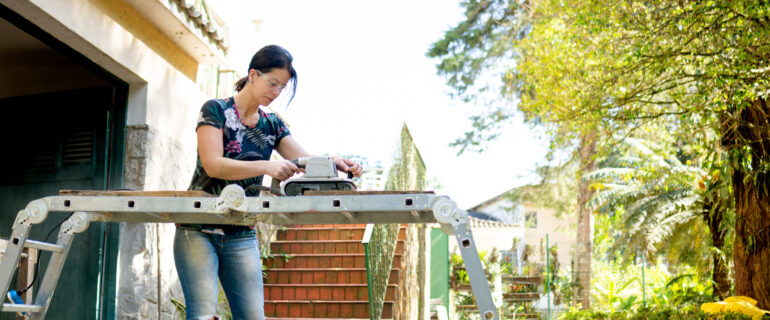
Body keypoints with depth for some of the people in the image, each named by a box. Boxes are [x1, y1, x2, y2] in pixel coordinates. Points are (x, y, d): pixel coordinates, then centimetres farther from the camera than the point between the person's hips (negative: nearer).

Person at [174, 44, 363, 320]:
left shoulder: (272, 126, 11)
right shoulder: (216, 110, -6)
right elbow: (213, 165, -19)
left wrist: (333, 162, -20)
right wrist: (266, 166, -32)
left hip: (242, 237, 5)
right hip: (199, 231, -5)